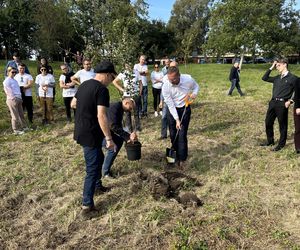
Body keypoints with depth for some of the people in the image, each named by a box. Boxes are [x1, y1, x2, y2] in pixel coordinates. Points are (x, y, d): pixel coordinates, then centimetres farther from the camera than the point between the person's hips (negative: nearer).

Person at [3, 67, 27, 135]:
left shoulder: (14, 80, 16)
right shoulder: (7, 81, -11)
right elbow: (9, 92, -15)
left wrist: (20, 98, 11)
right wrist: (14, 98, -15)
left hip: (18, 99, 9)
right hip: (12, 100, -9)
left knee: (21, 114, 14)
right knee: (15, 116, -2)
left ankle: (23, 127, 25)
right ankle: (16, 130, 8)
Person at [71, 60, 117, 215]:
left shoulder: (84, 85, 8)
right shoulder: (102, 89, -19)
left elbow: (73, 104, 19)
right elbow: (101, 116, -26)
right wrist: (109, 138, -24)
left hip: (81, 131, 9)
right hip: (91, 134, -9)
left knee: (98, 158, 26)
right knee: (93, 168, 0)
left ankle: (96, 185, 43)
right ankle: (87, 205, 7)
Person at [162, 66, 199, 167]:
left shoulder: (188, 79, -22)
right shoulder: (165, 87, -24)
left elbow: (196, 86, 2)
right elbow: (170, 105, -18)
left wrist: (194, 93, -20)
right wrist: (177, 120, -20)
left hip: (185, 109, -1)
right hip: (172, 110, 1)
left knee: (182, 134, -7)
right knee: (173, 134, 7)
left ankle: (182, 159, 1)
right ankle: (176, 154, 27)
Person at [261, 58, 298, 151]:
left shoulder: (292, 78, -4)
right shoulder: (277, 78, 13)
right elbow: (264, 78, 18)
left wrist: (290, 101, -13)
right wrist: (271, 68, 12)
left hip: (282, 104, -7)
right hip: (273, 102, 7)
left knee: (282, 125, 5)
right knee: (268, 122, 13)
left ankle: (281, 144, 18)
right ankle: (270, 141, 29)